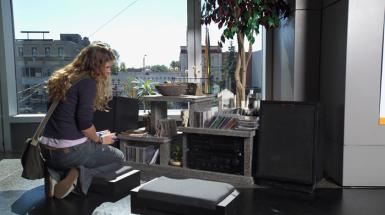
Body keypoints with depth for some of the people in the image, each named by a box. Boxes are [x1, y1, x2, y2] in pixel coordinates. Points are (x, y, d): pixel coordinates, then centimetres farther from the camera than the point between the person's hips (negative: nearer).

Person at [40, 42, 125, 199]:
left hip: (47, 150, 8)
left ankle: (57, 173, 6)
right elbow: (84, 123, -18)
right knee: (119, 157, 15)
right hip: (70, 150, -8)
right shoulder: (88, 82, -14)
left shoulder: (64, 77, 13)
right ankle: (81, 175, -10)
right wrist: (100, 140, 1)